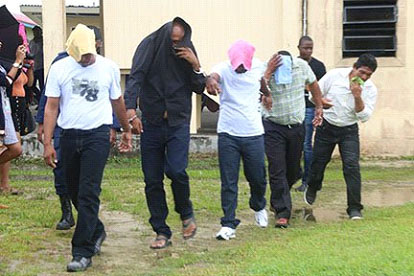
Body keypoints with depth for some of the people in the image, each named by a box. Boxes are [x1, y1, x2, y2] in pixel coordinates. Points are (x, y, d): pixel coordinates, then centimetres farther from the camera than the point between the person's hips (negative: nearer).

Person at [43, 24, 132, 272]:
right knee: (74, 192, 11)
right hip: (69, 136, 3)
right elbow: (52, 107, 3)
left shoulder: (109, 68, 2)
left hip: (97, 135, -2)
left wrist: (127, 130, 25)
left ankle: (83, 252, -7)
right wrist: (48, 143, -2)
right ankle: (96, 232, 36)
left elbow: (117, 101, 16)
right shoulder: (60, 68, 2)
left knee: (88, 194, -10)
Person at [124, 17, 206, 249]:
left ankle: (186, 213, 10)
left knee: (176, 170, -19)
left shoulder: (187, 52, 4)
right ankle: (162, 232, 14)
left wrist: (195, 65, -13)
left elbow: (199, 89, 5)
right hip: (151, 123, 0)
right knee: (152, 181, 2)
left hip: (178, 123, 0)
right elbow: (135, 79, -12)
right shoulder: (149, 46, -2)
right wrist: (131, 110, -25)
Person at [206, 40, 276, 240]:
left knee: (258, 178, 12)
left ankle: (258, 207, 42)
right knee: (228, 182, -2)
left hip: (254, 134, 3)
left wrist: (267, 94, 30)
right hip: (228, 134, -3)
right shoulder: (224, 69, -12)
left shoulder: (258, 66, -1)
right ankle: (228, 224, 5)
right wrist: (210, 81, -58)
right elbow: (214, 75, -37)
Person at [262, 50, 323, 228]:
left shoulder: (301, 66, -6)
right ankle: (282, 213, -5)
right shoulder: (265, 71, -16)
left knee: (293, 170, 13)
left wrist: (319, 107, 17)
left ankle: (276, 201, 40)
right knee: (277, 171, -9)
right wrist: (269, 71, -30)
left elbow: (313, 84, 13)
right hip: (273, 128, -4)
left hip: (296, 127, 4)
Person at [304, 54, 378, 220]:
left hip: (349, 131, 0)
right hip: (326, 127, 0)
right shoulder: (334, 75, -12)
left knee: (352, 165, -15)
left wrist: (357, 97, -27)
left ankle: (354, 208, -10)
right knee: (319, 161, 10)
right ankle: (312, 188, 44)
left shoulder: (370, 89, -9)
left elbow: (364, 116, -14)